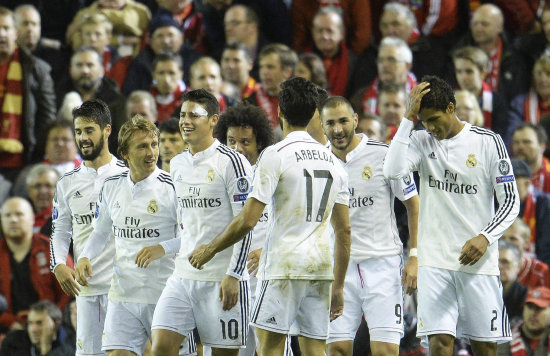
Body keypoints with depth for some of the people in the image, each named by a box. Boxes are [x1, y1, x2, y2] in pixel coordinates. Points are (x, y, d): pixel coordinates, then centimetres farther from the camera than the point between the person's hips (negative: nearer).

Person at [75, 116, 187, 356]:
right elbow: (101, 232, 23)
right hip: (122, 295, 4)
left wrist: (163, 248, -22)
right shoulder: (112, 187, 9)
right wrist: (84, 258, 5)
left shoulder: (172, 187, -7)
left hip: (164, 297, -4)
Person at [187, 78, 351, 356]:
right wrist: (338, 286, 19)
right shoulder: (332, 160, 13)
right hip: (321, 269, 6)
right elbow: (344, 230, 13)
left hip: (283, 264, -6)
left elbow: (248, 220, -11)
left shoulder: (275, 155, -7)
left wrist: (210, 249, 3)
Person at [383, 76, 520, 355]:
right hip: (434, 261, 1)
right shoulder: (421, 141, 5)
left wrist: (485, 237, -16)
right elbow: (393, 171, -15)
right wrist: (409, 117, -13)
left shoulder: (488, 142, -1)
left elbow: (511, 201, 0)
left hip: (478, 260, -1)